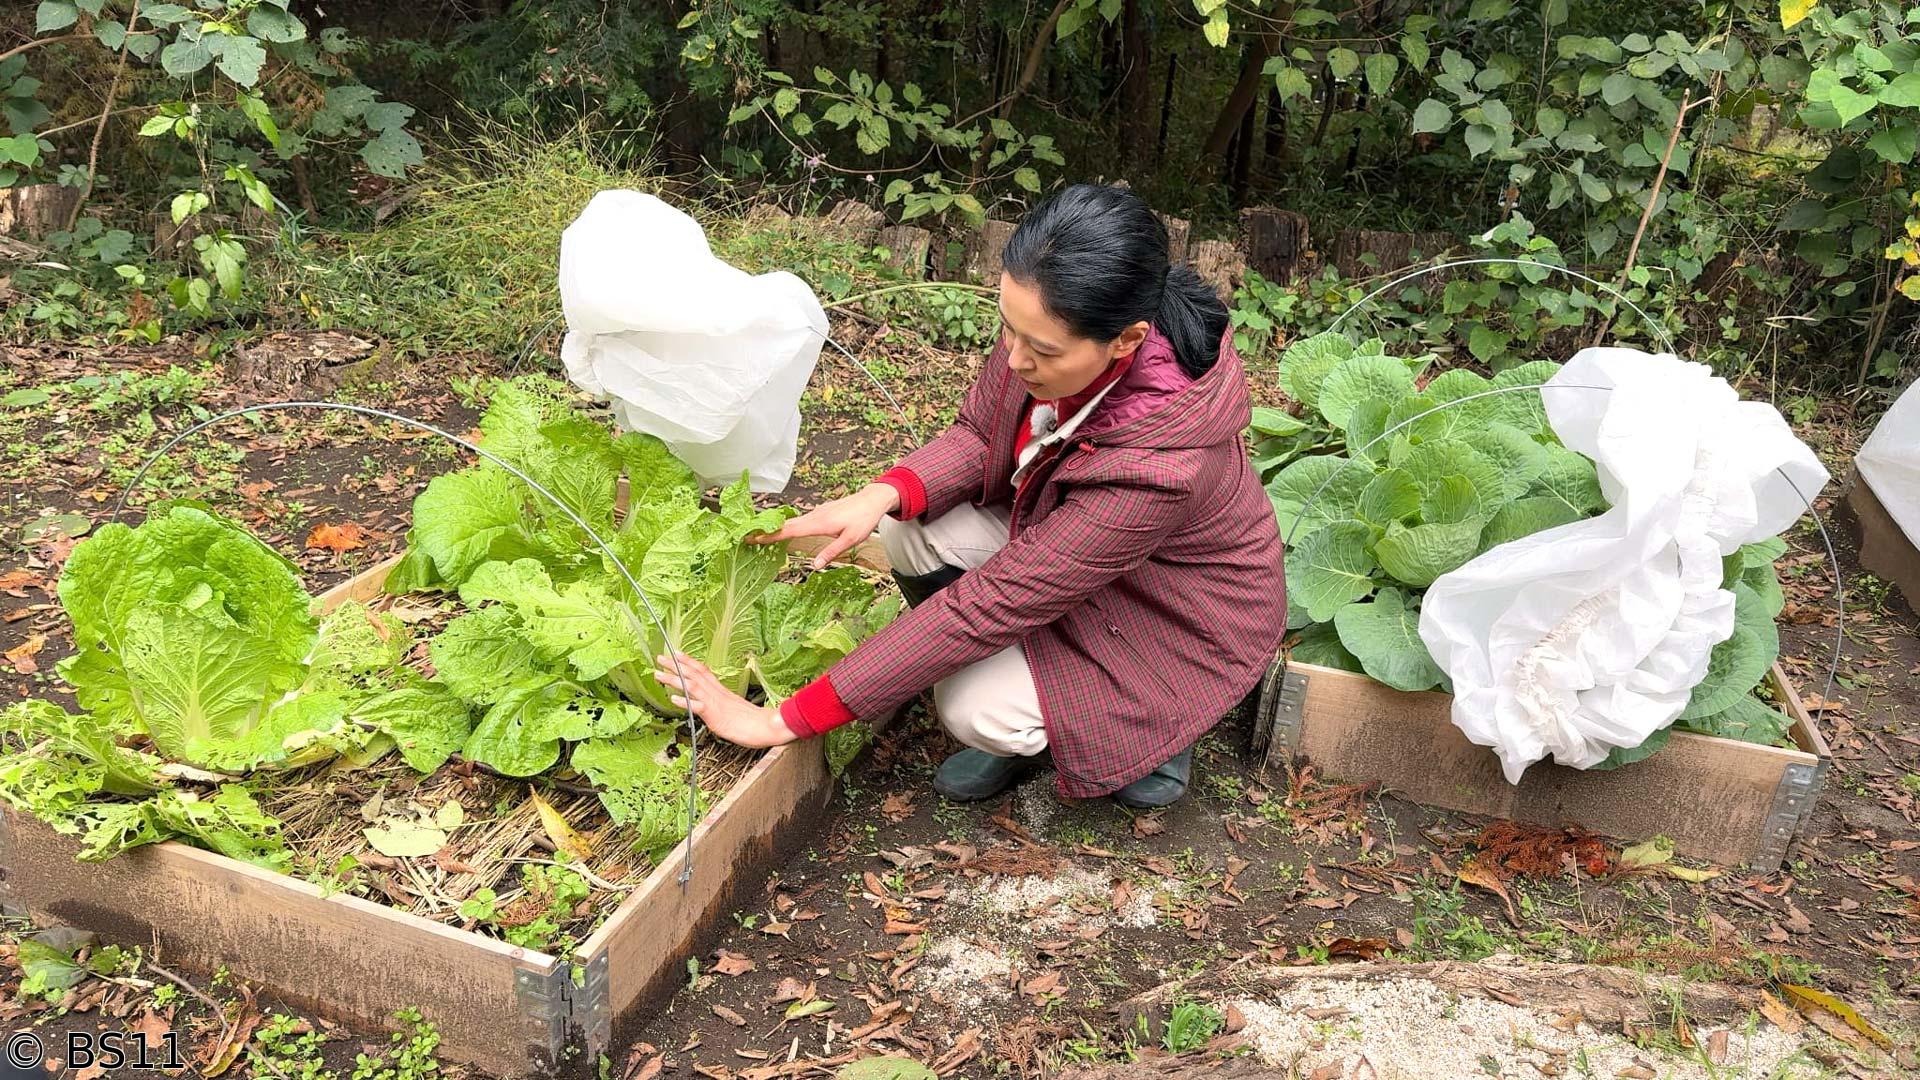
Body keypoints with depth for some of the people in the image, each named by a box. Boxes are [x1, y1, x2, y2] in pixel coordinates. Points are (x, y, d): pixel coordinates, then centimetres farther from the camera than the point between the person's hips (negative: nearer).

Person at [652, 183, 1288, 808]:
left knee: (979, 710, -25)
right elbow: (978, 434, -6)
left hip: (1182, 622, -6)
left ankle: (1155, 726, 5)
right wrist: (883, 495, -30)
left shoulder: (1158, 464, -41)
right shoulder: (1045, 325, -23)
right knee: (910, 527, -16)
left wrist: (789, 720, -33)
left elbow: (990, 602, -38)